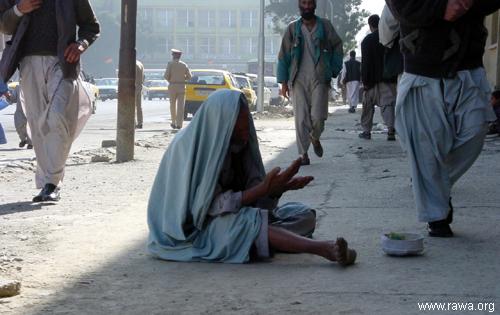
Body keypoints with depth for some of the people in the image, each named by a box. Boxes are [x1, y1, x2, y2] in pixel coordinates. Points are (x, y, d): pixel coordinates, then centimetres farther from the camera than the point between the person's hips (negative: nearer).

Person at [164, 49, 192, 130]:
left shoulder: (170, 64, -5)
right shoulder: (184, 65, 4)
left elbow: (166, 75, -11)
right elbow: (189, 76, 4)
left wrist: (170, 80, 8)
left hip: (172, 86, -2)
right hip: (182, 86, 2)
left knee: (173, 105, 12)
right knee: (180, 106, 0)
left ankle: (174, 123, 17)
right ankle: (179, 124, -6)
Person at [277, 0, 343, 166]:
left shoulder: (325, 26, 5)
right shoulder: (292, 29, 6)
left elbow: (337, 47, 12)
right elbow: (283, 55, 6)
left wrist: (333, 71, 3)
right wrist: (283, 82, 1)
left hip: (319, 79, 0)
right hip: (298, 80, 1)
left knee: (317, 117, -9)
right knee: (301, 119, -4)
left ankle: (315, 138, 23)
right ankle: (303, 154, 5)